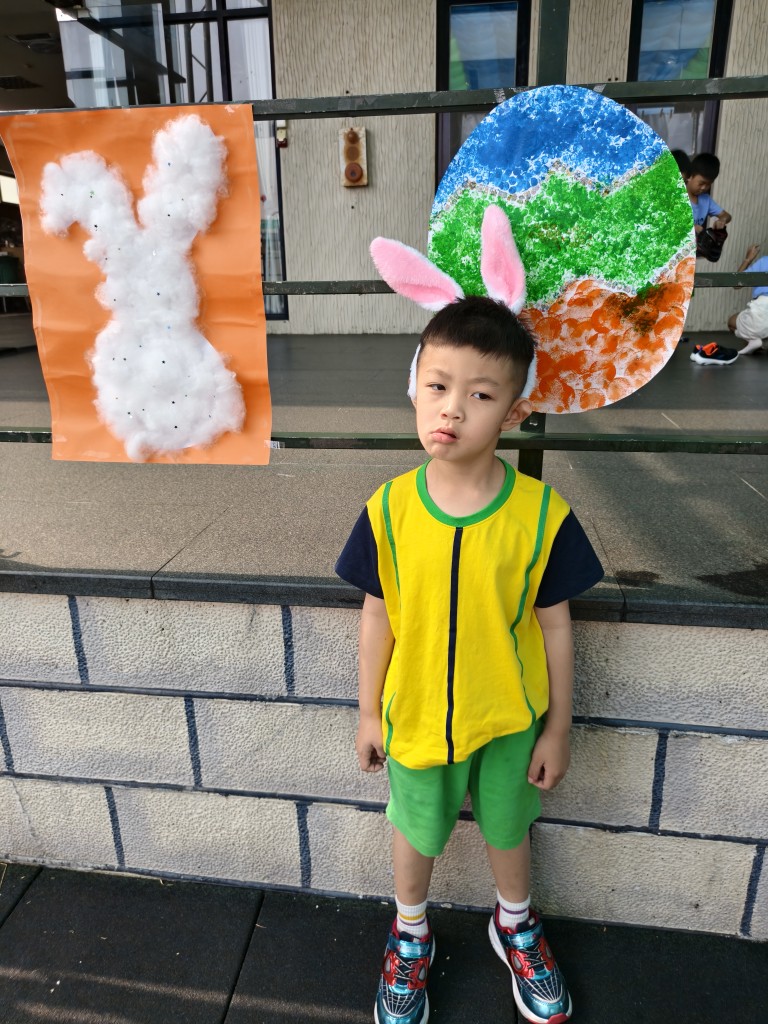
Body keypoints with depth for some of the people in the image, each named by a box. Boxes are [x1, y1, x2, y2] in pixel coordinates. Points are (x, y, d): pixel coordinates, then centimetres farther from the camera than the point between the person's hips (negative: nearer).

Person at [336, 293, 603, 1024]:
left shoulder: (541, 514, -20)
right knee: (416, 830, 24)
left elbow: (554, 626, -9)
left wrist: (557, 729, -2)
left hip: (509, 719, 0)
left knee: (507, 827, 26)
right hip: (416, 715, 1)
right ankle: (410, 937, 55)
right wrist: (368, 713, 2)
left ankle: (515, 924, 59)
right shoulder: (389, 509, -18)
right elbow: (378, 616, -6)